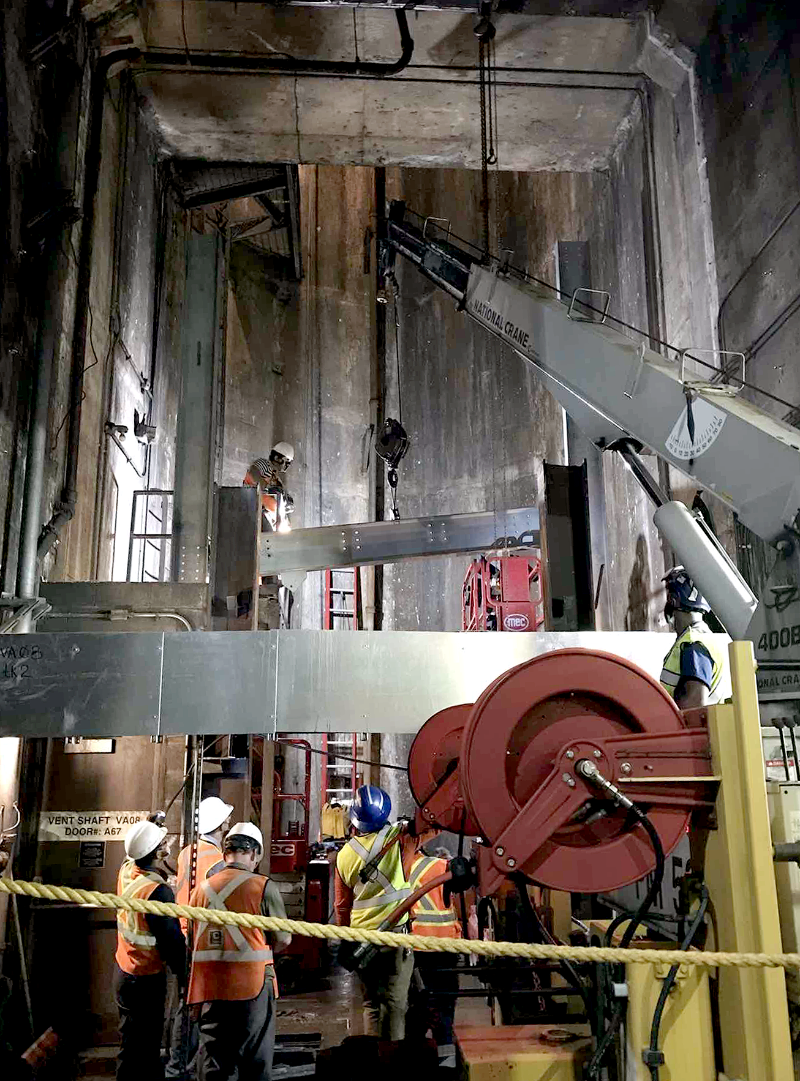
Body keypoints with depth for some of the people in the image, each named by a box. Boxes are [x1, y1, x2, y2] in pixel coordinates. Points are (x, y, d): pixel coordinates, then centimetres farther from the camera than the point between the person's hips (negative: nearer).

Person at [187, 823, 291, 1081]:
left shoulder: (201, 888, 5)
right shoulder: (262, 886, -8)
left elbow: (191, 936, 9)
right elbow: (284, 938, -4)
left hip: (210, 985, 4)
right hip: (252, 983, -4)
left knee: (213, 1060, 13)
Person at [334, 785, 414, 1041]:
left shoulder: (344, 856, 2)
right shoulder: (394, 838, -10)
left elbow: (342, 906, 11)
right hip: (395, 933, -3)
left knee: (371, 1003, 16)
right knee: (395, 1003, 1)